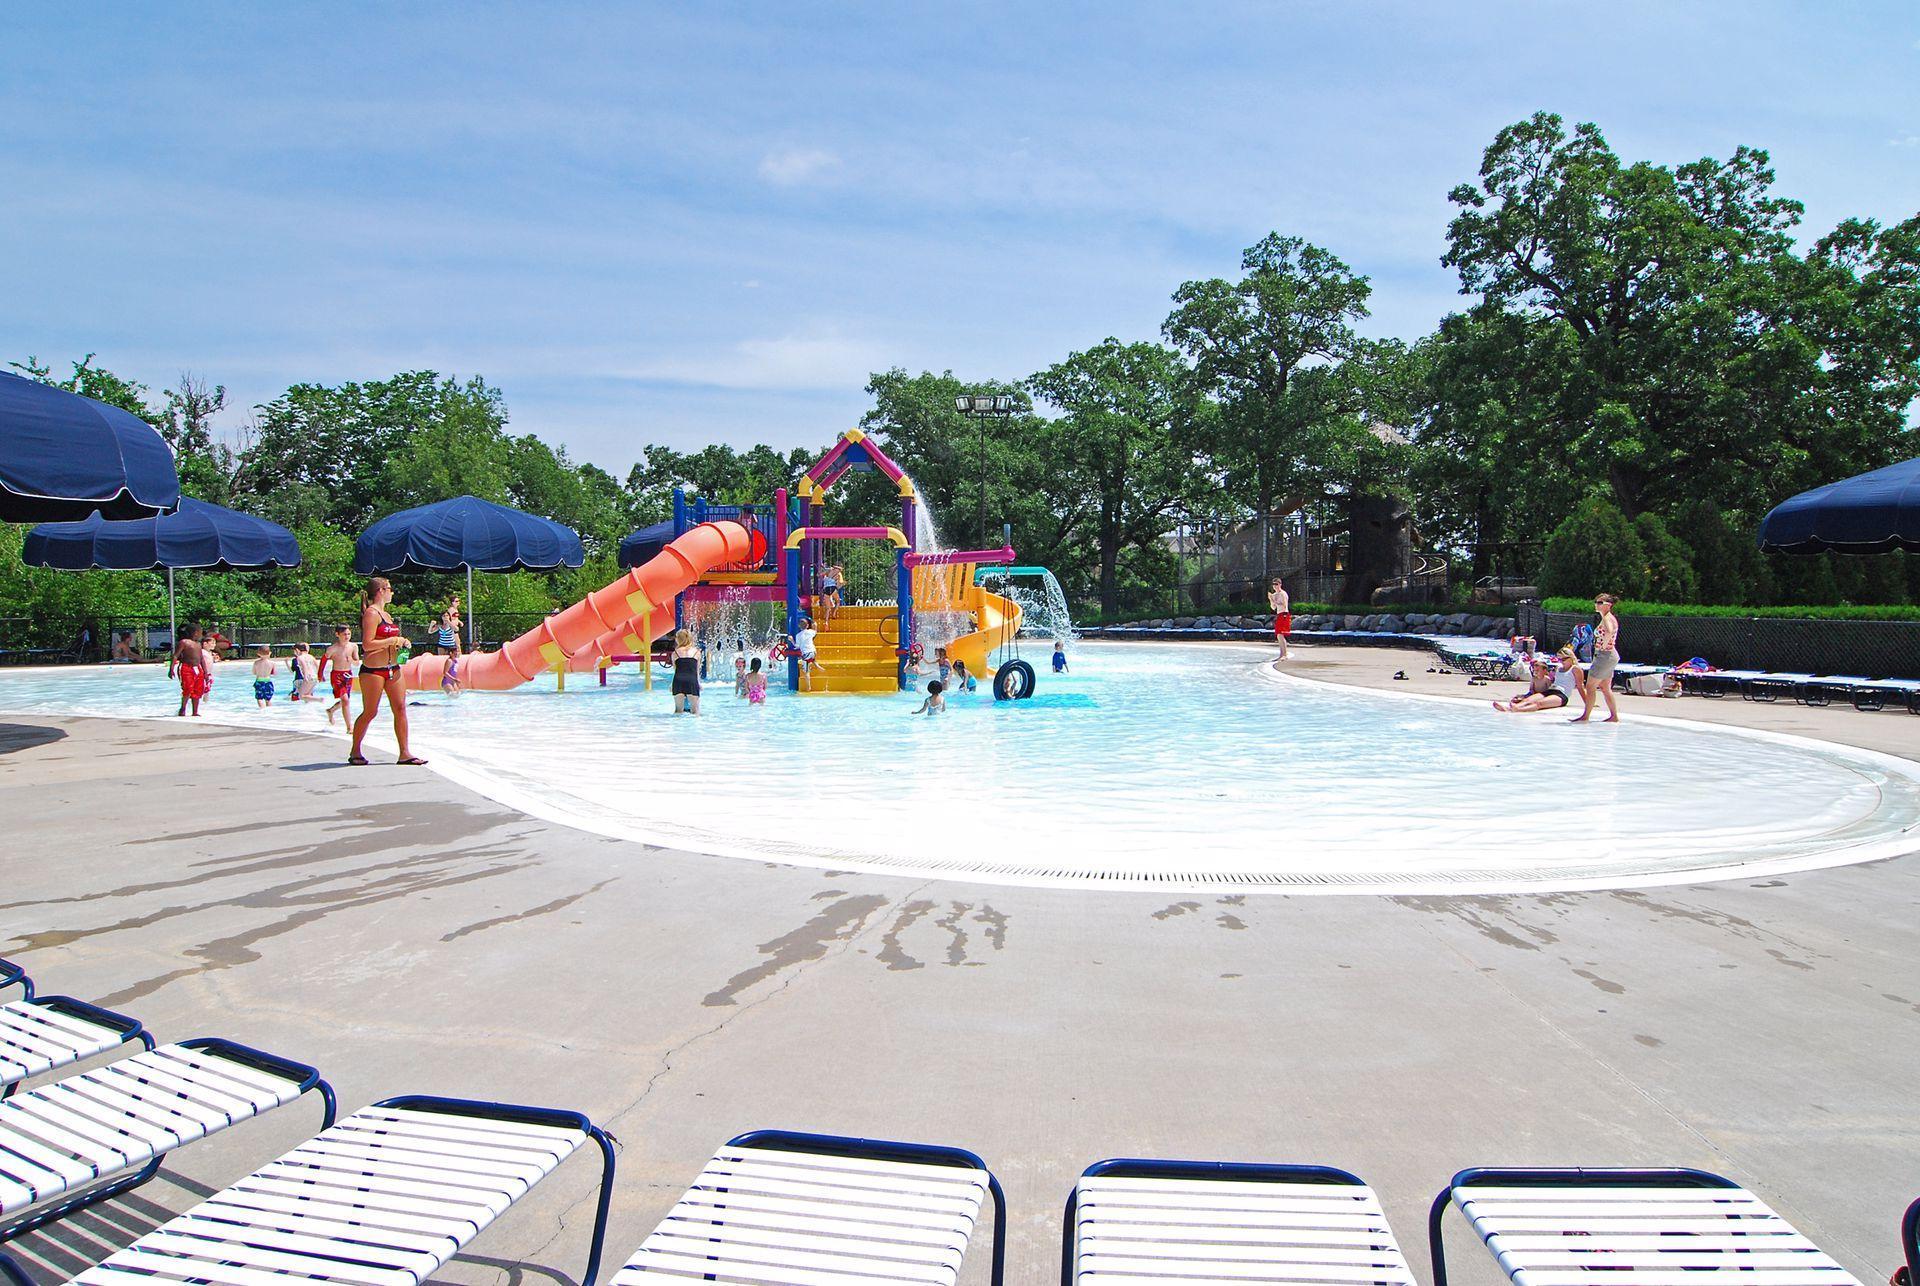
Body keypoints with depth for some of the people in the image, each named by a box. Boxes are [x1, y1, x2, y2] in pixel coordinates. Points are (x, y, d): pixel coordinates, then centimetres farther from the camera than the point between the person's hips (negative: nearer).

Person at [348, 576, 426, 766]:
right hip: (373, 669, -8)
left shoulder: (386, 614, 17)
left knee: (400, 709, 2)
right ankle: (355, 752, 15)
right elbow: (367, 644, -18)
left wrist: (402, 642, 8)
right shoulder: (371, 613, -10)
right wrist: (392, 640, -15)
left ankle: (405, 753, 3)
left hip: (393, 668, 8)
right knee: (370, 712, 0)